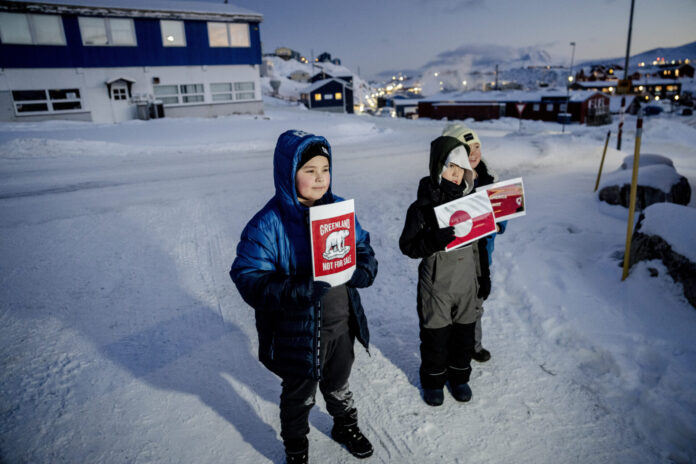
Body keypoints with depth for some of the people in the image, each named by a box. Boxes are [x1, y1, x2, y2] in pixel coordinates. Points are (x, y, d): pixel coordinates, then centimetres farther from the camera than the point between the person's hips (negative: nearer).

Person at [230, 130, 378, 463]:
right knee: (299, 394, 21)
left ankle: (346, 427, 59)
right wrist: (299, 289, -37)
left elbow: (363, 249, 3)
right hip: (298, 331, -4)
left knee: (338, 384, 29)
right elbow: (248, 279, -24)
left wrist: (363, 270, -20)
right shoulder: (268, 224, -22)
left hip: (342, 322, 5)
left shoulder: (340, 208, -5)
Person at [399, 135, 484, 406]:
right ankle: (433, 380, 34)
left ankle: (459, 376, 41)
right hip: (437, 284, -4)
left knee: (465, 333, 17)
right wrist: (434, 241, -31)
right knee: (435, 336, 10)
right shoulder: (422, 207, -15)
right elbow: (407, 245, -16)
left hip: (466, 282, 5)